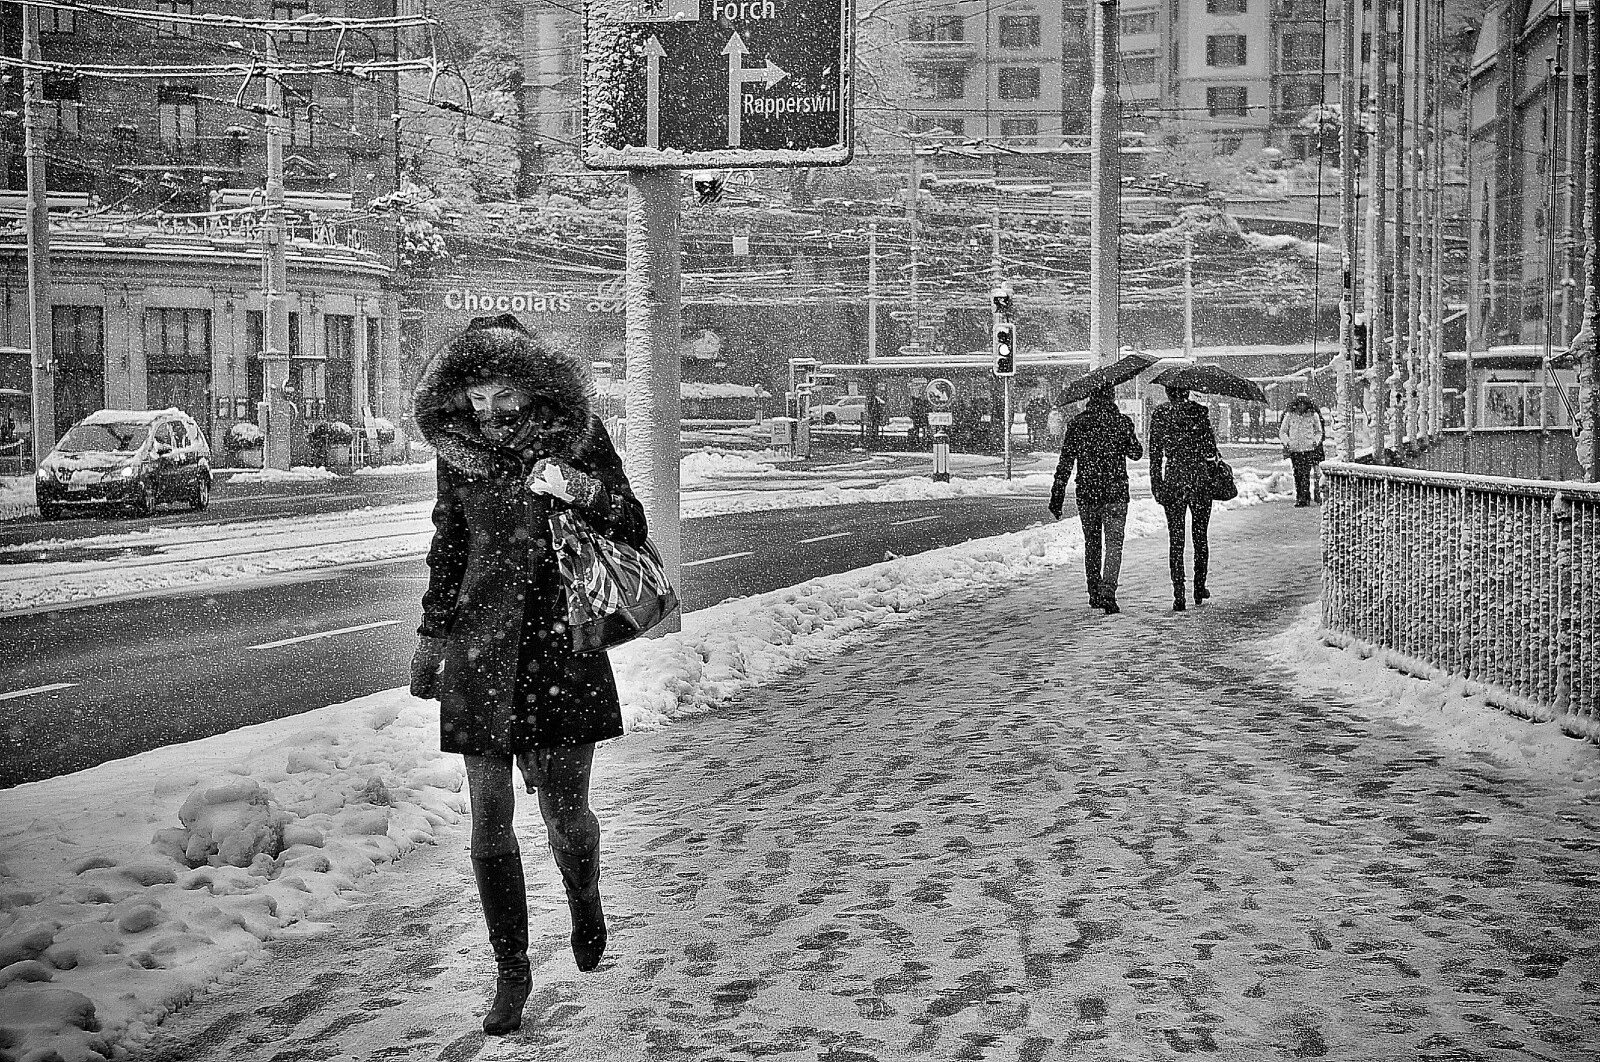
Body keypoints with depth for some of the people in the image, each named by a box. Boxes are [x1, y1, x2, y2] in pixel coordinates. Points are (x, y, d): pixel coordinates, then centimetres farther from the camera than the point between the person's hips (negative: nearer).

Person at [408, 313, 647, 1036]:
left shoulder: (576, 434, -3)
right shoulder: (458, 446, 4)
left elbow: (632, 530, -2)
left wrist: (585, 491, -22)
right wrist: (431, 635, 22)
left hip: (560, 643, -2)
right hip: (482, 647, 2)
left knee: (564, 808, 2)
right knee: (490, 813, -2)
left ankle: (585, 904, 35)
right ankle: (511, 971, 9)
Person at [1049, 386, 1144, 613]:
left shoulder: (1077, 424, -1)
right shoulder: (1122, 421, -4)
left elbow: (1065, 462, -2)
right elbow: (1136, 454, 6)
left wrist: (1057, 496, 1)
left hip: (1086, 493, 2)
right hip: (1116, 492, -2)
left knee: (1092, 543, 15)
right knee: (1113, 544, -2)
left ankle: (1094, 593, 21)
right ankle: (1107, 592, -17)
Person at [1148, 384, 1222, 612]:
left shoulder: (1159, 414, -1)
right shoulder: (1199, 411, -5)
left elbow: (1155, 454, 0)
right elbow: (1210, 449, -5)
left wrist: (1156, 485, 4)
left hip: (1172, 481, 0)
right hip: (1199, 480, 0)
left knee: (1175, 540, 2)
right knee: (1200, 536, 15)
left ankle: (1179, 596, -5)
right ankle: (1199, 589, 19)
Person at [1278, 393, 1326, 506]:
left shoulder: (1313, 415, 5)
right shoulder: (1289, 415, 6)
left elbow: (1318, 431, 17)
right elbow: (1282, 432, 12)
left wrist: (1316, 441, -2)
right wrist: (1286, 442, -6)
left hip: (1309, 449, -2)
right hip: (1294, 449, 2)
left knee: (1305, 474, -11)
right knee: (1297, 475, 3)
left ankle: (1303, 499, -12)